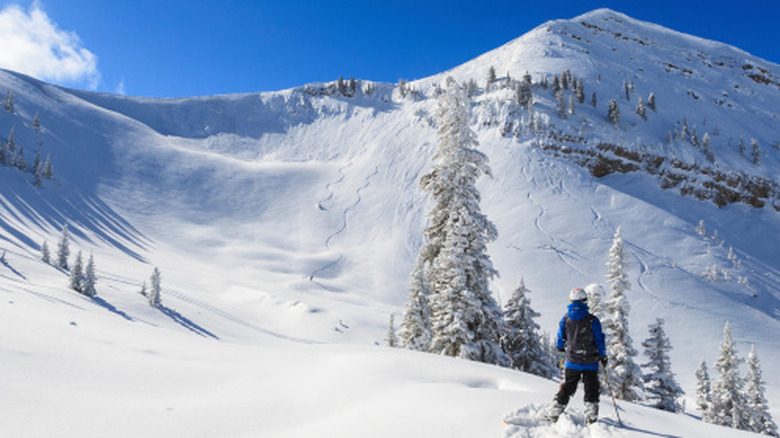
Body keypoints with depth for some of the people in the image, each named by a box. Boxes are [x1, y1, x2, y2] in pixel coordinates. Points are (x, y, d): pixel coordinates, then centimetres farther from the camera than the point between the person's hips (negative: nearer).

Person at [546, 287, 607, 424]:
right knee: (591, 389, 11)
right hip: (590, 361, -2)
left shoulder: (565, 319, -2)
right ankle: (591, 415, 8)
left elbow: (560, 339, 7)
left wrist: (562, 349, 28)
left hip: (572, 361, 3)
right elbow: (599, 340, -6)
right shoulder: (592, 320, -11)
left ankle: (553, 414, 9)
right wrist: (603, 356, 8)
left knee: (567, 388, 11)